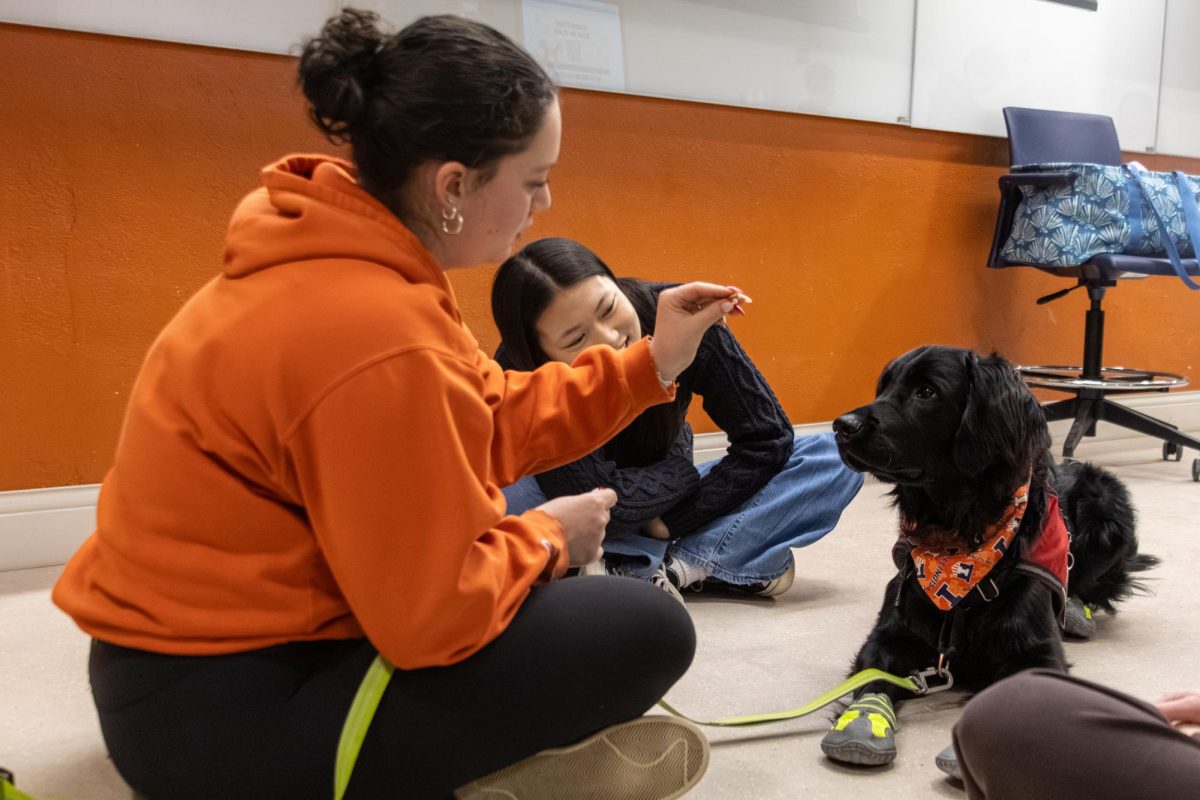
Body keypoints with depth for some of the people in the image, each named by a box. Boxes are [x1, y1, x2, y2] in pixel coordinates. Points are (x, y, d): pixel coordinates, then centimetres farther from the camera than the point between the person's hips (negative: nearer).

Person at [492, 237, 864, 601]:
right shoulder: (520, 376, -29)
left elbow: (767, 439, -18)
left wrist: (673, 524, -18)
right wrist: (692, 468, -17)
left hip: (670, 505, 2)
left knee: (834, 460, -15)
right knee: (508, 496, -37)